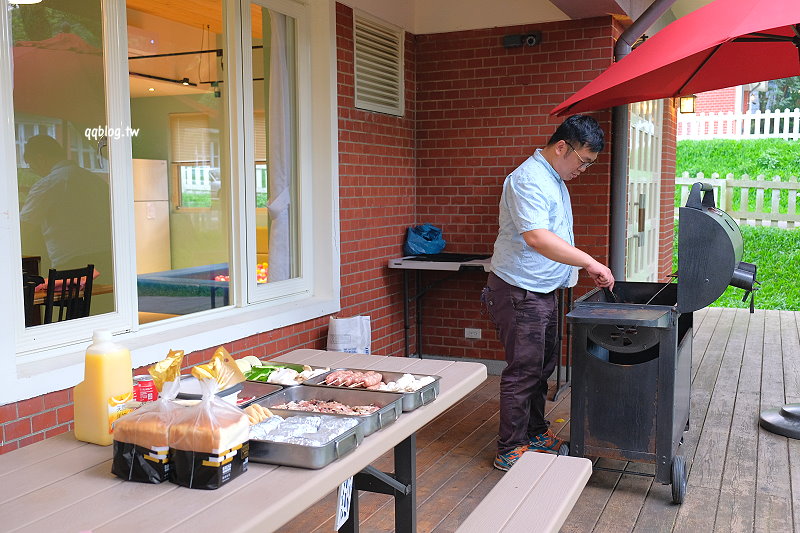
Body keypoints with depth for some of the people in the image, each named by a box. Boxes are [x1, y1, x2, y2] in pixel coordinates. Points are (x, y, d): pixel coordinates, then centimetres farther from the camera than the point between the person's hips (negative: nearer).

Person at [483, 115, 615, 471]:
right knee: (524, 371, -4)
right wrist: (590, 262, -30)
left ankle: (536, 433, 32)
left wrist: (584, 266, 17)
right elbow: (537, 238, -32)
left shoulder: (555, 179, 14)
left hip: (543, 291, 10)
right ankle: (510, 450, 7)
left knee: (543, 366, 18)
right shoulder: (528, 180, -19)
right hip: (519, 292, -10)